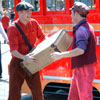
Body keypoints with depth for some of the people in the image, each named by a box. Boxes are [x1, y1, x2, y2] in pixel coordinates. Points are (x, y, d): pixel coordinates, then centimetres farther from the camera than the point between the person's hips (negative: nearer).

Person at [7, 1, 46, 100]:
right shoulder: (13, 28, -14)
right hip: (18, 63, -4)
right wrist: (24, 57, -43)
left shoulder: (34, 23, 1)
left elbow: (43, 37, 16)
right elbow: (13, 50, -24)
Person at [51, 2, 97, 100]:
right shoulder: (87, 27, 13)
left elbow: (81, 50, -32)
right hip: (79, 70, 10)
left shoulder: (82, 29, -18)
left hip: (84, 71, -10)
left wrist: (61, 55, -29)